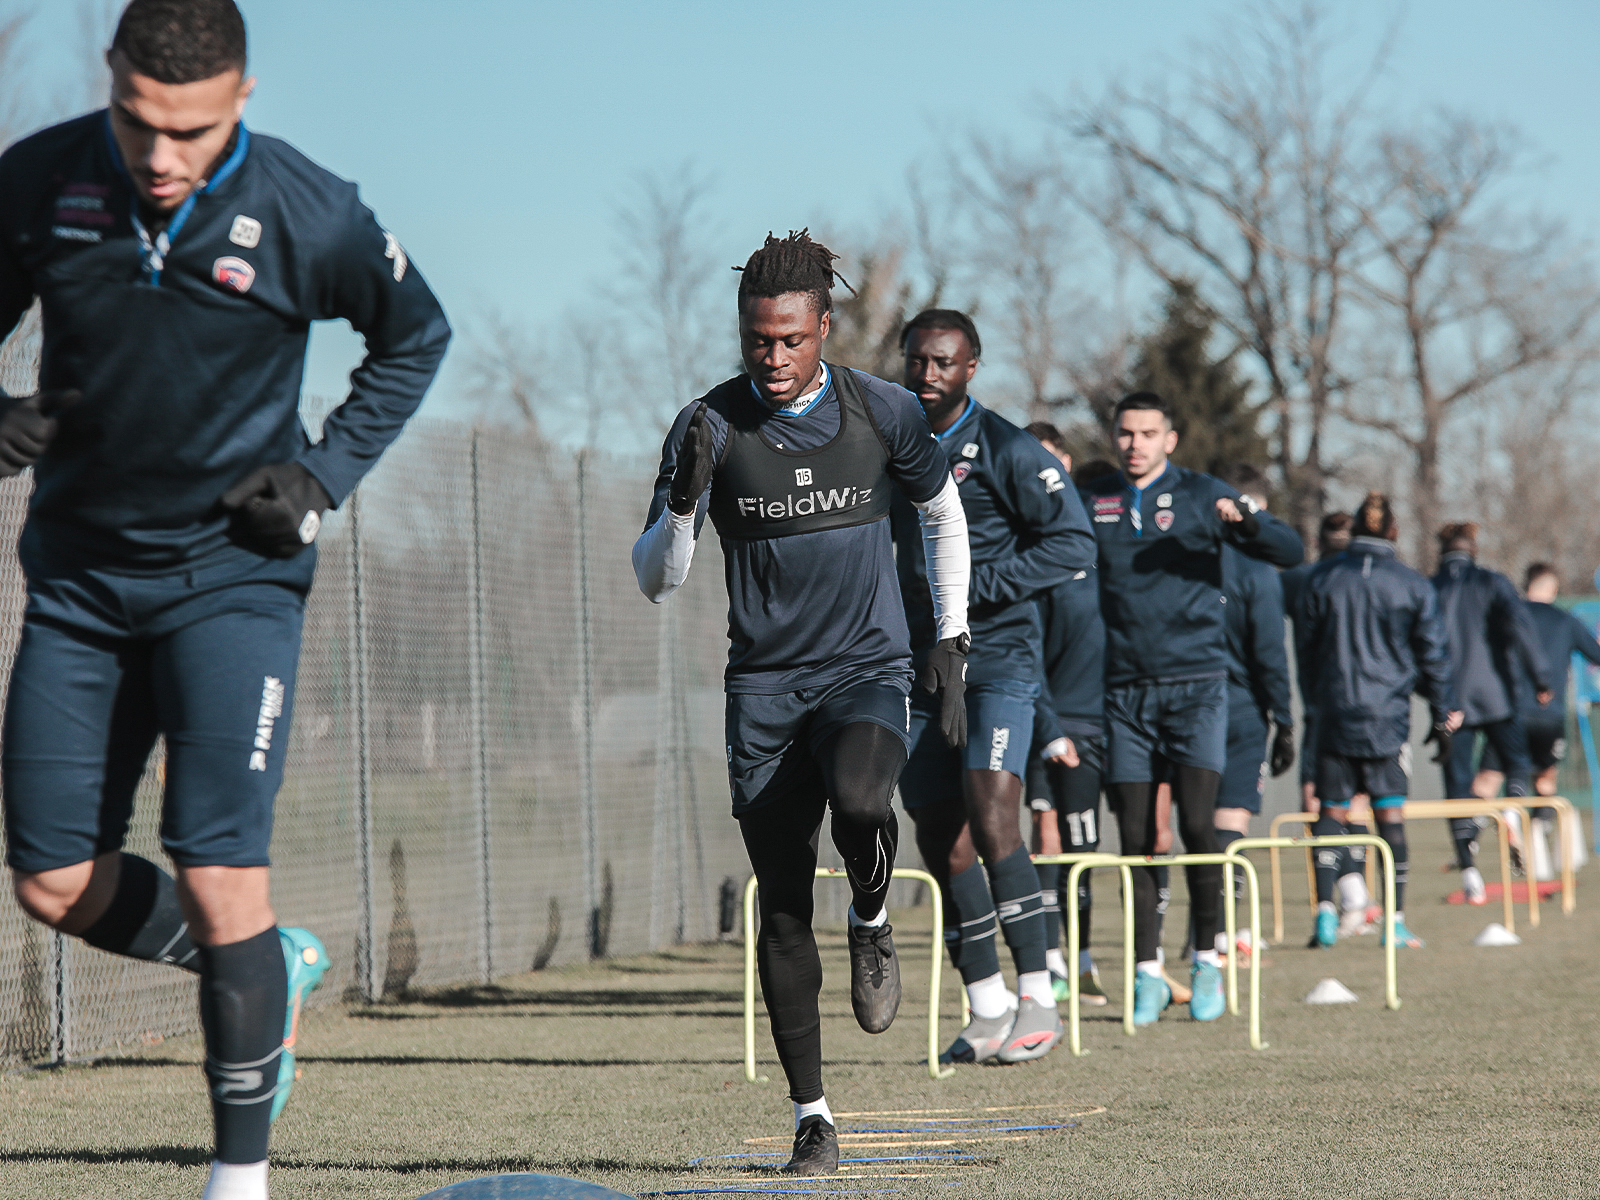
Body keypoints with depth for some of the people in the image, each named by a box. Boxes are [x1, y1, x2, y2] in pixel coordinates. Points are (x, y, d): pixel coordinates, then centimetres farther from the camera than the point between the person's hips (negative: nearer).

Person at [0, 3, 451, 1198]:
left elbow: (415, 336, 6)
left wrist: (325, 476, -5)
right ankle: (277, 965, 31)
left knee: (219, 875, -14)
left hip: (232, 576, -4)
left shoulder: (307, 213, -13)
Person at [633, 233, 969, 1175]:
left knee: (856, 800, -33)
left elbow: (943, 512, 16)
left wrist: (951, 639, 11)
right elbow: (656, 581, -5)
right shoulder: (711, 426, -5)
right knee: (783, 908, -2)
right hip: (764, 683, 1)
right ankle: (812, 1117, 8)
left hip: (868, 671, -1)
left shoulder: (885, 412, -2)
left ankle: (874, 923, 1)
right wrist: (686, 497, -23)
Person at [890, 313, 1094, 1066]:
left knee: (991, 818, -20)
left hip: (997, 658, -6)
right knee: (941, 838, 3)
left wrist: (974, 588, -15)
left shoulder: (1005, 451, -7)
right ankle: (988, 1010, 12)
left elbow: (1074, 543, -10)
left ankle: (1038, 1001, -14)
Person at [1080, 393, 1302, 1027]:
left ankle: (1207, 962, 1)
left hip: (1195, 683, -2)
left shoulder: (1202, 496, 2)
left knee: (1196, 822, -12)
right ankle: (1147, 973, 9)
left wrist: (1245, 523, -24)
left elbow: (1289, 551, -4)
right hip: (1124, 688, 2)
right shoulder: (1093, 502, 9)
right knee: (1135, 835, 1)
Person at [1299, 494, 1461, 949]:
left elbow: (1305, 647, 9)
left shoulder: (1322, 580, 2)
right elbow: (1433, 656, 3)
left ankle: (1325, 909, -6)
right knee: (1391, 813, 3)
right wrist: (1443, 718, 11)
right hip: (1388, 715, -1)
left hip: (1334, 711, 1)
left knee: (1331, 811, 6)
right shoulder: (1414, 587, -1)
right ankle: (1396, 922, 2)